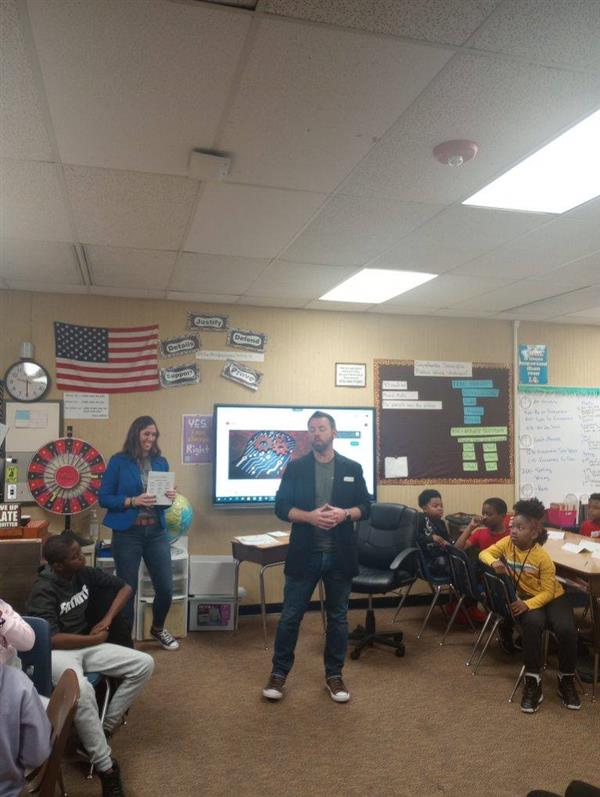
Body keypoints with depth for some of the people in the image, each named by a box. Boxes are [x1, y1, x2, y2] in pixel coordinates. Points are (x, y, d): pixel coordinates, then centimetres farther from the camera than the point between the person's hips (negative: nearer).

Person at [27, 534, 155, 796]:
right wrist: (96, 638, -12)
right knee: (82, 690, -39)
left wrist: (106, 621, -2)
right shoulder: (44, 591, -17)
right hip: (56, 653, -7)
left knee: (144, 664, -9)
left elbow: (124, 587, 11)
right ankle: (106, 768, -25)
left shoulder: (86, 574, 0)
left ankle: (104, 730, -6)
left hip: (86, 645, 7)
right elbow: (52, 639, -23)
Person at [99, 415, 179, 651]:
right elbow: (103, 498, -6)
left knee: (166, 587, 5)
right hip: (127, 533, -4)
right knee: (127, 589, 5)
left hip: (157, 532, 4)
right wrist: (133, 501, -19)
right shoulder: (119, 461, -5)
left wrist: (170, 497, -8)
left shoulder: (160, 461, 7)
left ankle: (158, 629, 33)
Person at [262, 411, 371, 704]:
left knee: (338, 617, 12)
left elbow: (365, 507, 6)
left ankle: (334, 675, 28)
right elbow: (281, 507, -2)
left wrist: (344, 514, -15)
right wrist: (310, 516, -18)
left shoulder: (352, 468, 5)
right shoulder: (295, 467, 1)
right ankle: (279, 673, 22)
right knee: (291, 616, 6)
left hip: (340, 555, 1)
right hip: (304, 554, -1)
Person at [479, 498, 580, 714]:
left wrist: (527, 605, -34)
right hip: (524, 598, 1)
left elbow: (548, 592, -18)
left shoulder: (543, 558, -21)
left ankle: (566, 680, -2)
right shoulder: (507, 543, -11)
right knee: (533, 624, -33)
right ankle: (533, 681, -21)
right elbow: (485, 553, -4)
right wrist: (494, 562, -28)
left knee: (566, 630, -29)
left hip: (552, 597, -1)